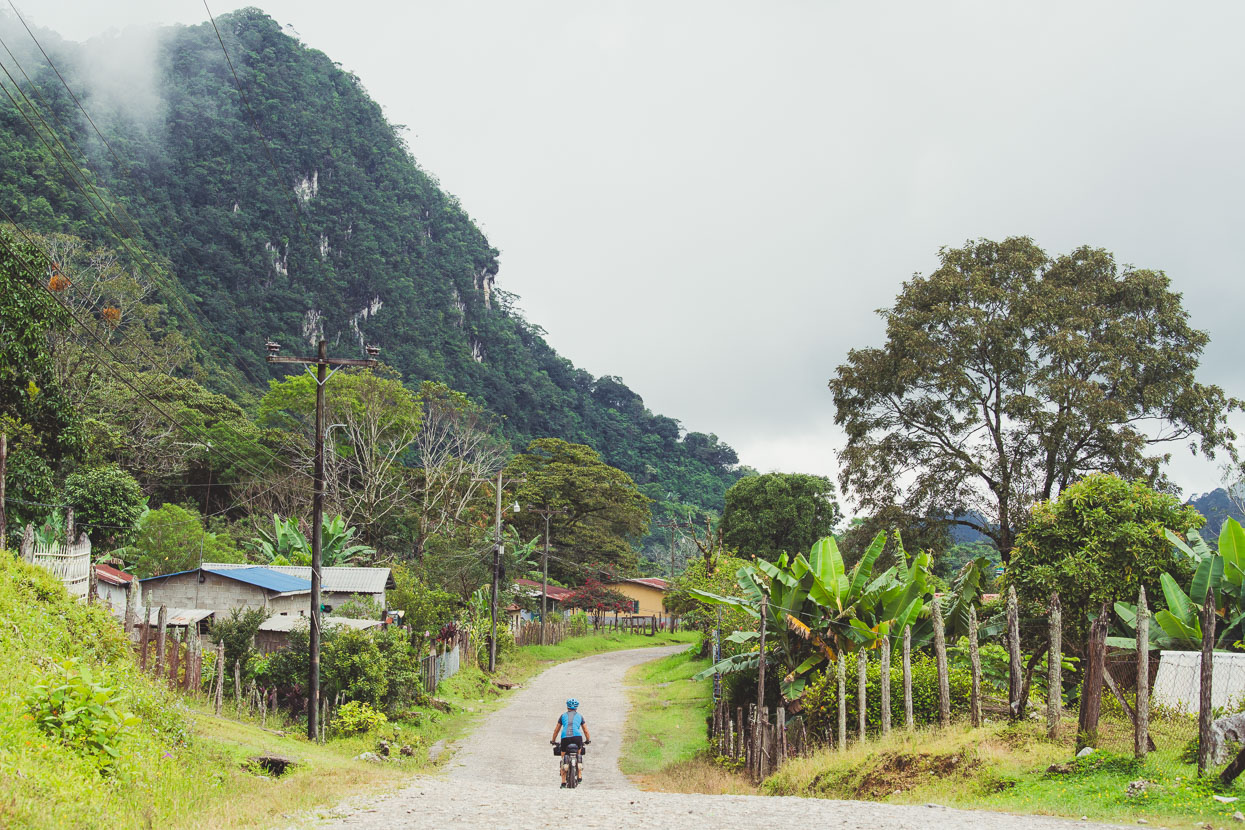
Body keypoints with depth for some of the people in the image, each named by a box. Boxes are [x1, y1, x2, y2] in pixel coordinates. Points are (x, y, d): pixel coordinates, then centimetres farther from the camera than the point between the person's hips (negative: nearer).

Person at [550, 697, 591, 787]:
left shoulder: (563, 715, 22)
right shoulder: (579, 716, 21)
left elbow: (556, 730, 27)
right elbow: (585, 731, 28)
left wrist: (553, 741, 40)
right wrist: (588, 740, 44)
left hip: (565, 738, 0)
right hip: (577, 737, 0)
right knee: (579, 755, 26)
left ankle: (563, 782, 8)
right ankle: (579, 777, 21)